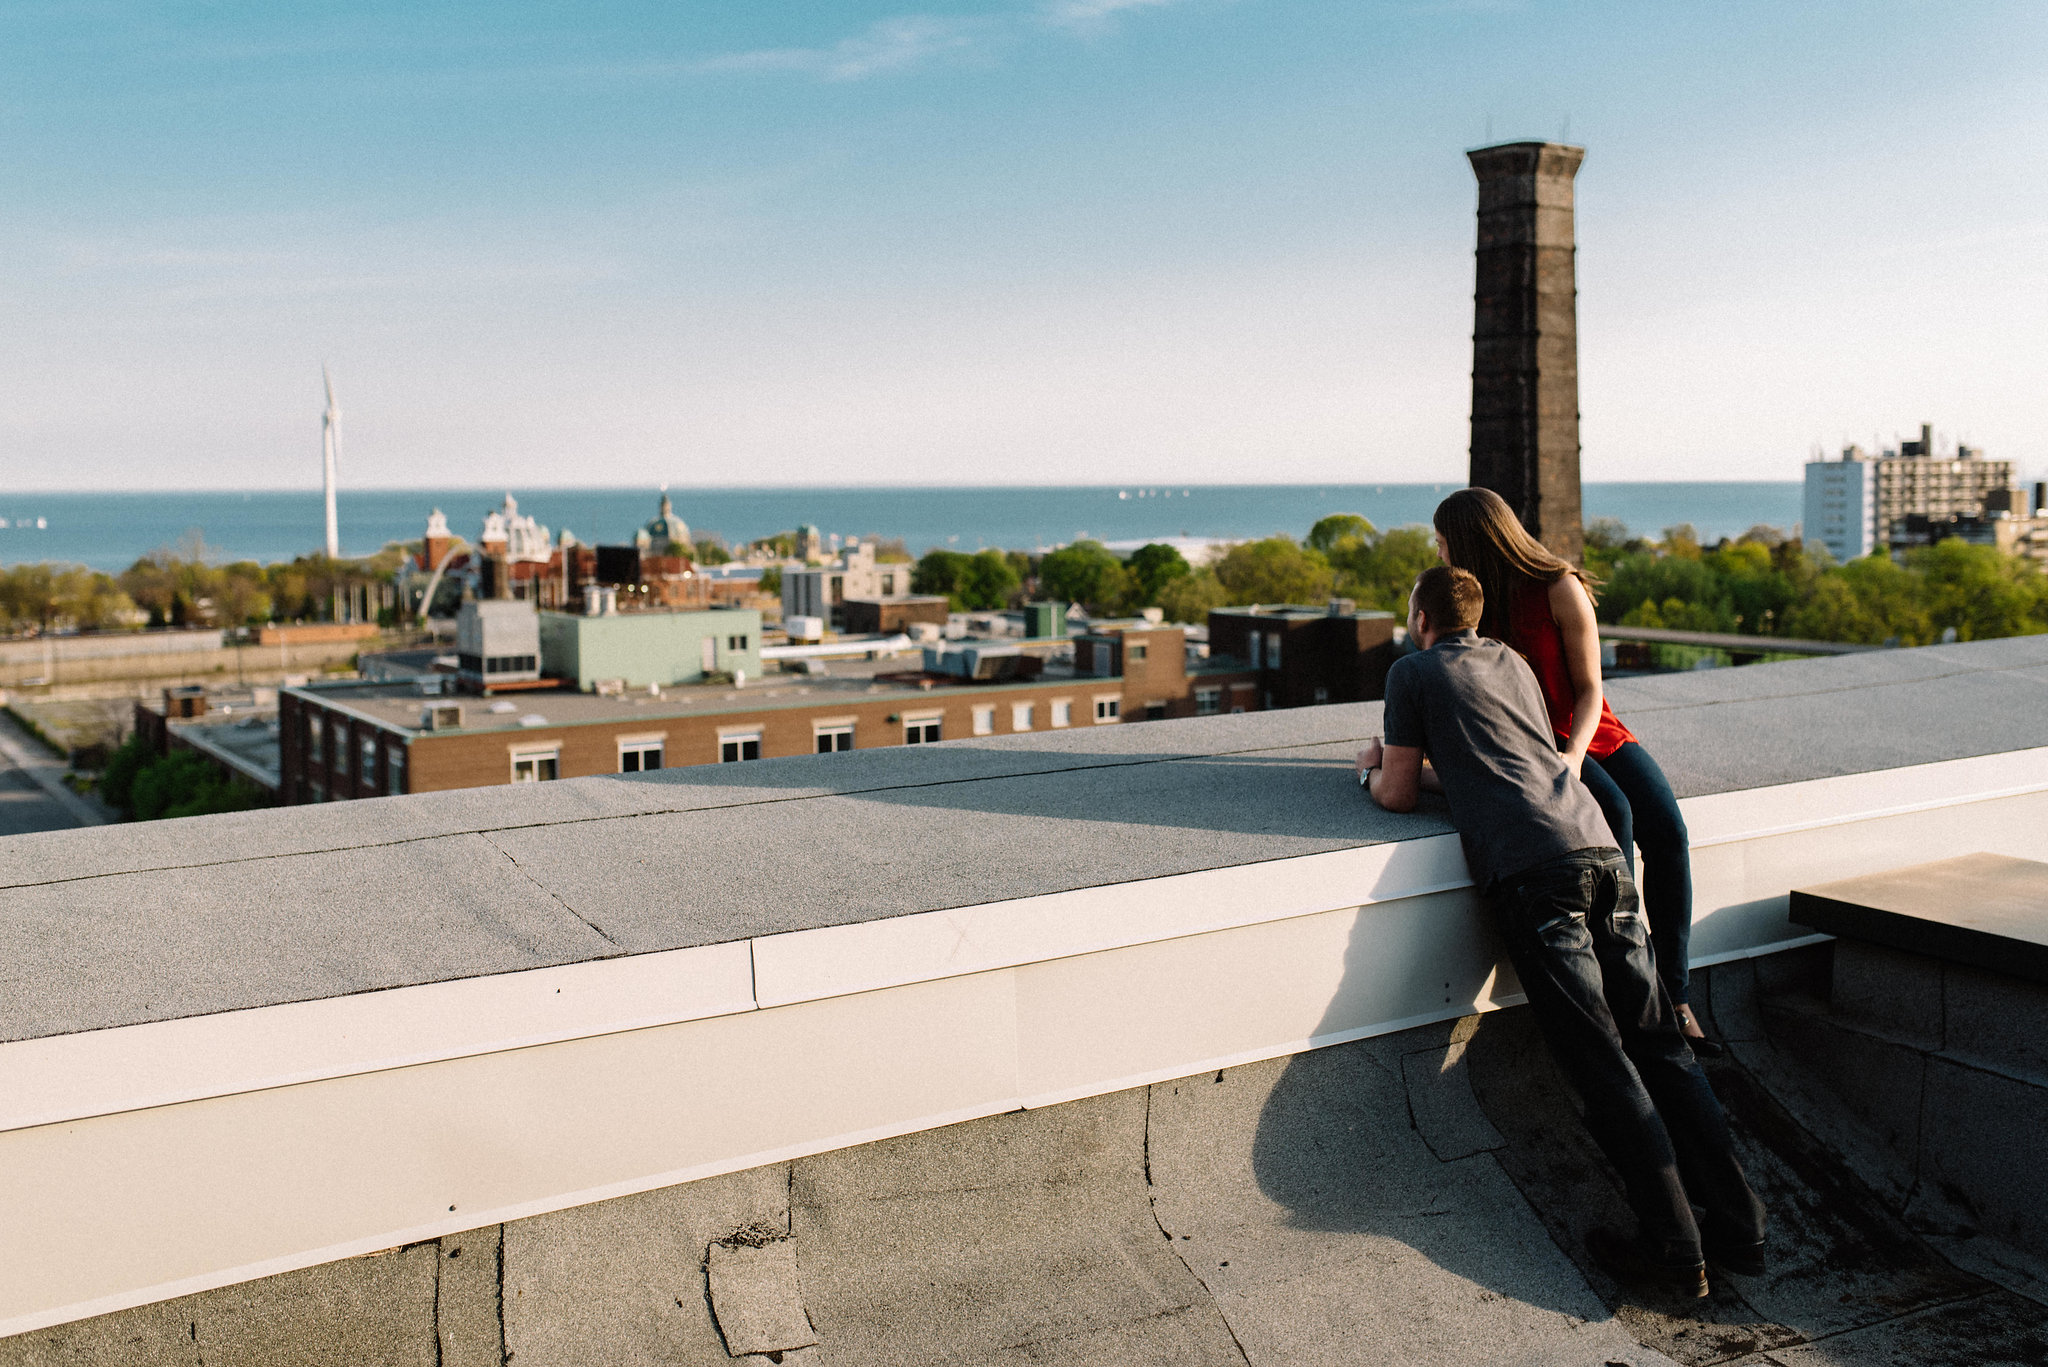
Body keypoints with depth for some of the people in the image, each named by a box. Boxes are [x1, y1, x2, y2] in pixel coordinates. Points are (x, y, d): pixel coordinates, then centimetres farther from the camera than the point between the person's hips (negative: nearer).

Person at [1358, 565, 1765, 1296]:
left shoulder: (1414, 673, 10)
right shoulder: (1511, 662, 28)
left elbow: (1399, 795, 13)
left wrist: (1372, 770, 33)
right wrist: (1423, 765, 47)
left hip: (1532, 868, -6)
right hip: (1599, 846, 6)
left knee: (1602, 1062, -7)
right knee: (1659, 1044, 6)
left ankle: (1675, 1249, -8)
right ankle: (1739, 1227, 4)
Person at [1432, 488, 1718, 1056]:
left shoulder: (1560, 589, -9)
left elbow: (1589, 690, -8)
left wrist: (1574, 755, -25)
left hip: (1592, 731, 0)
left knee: (1667, 830, -23)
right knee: (1613, 814, -30)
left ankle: (1675, 997, -17)